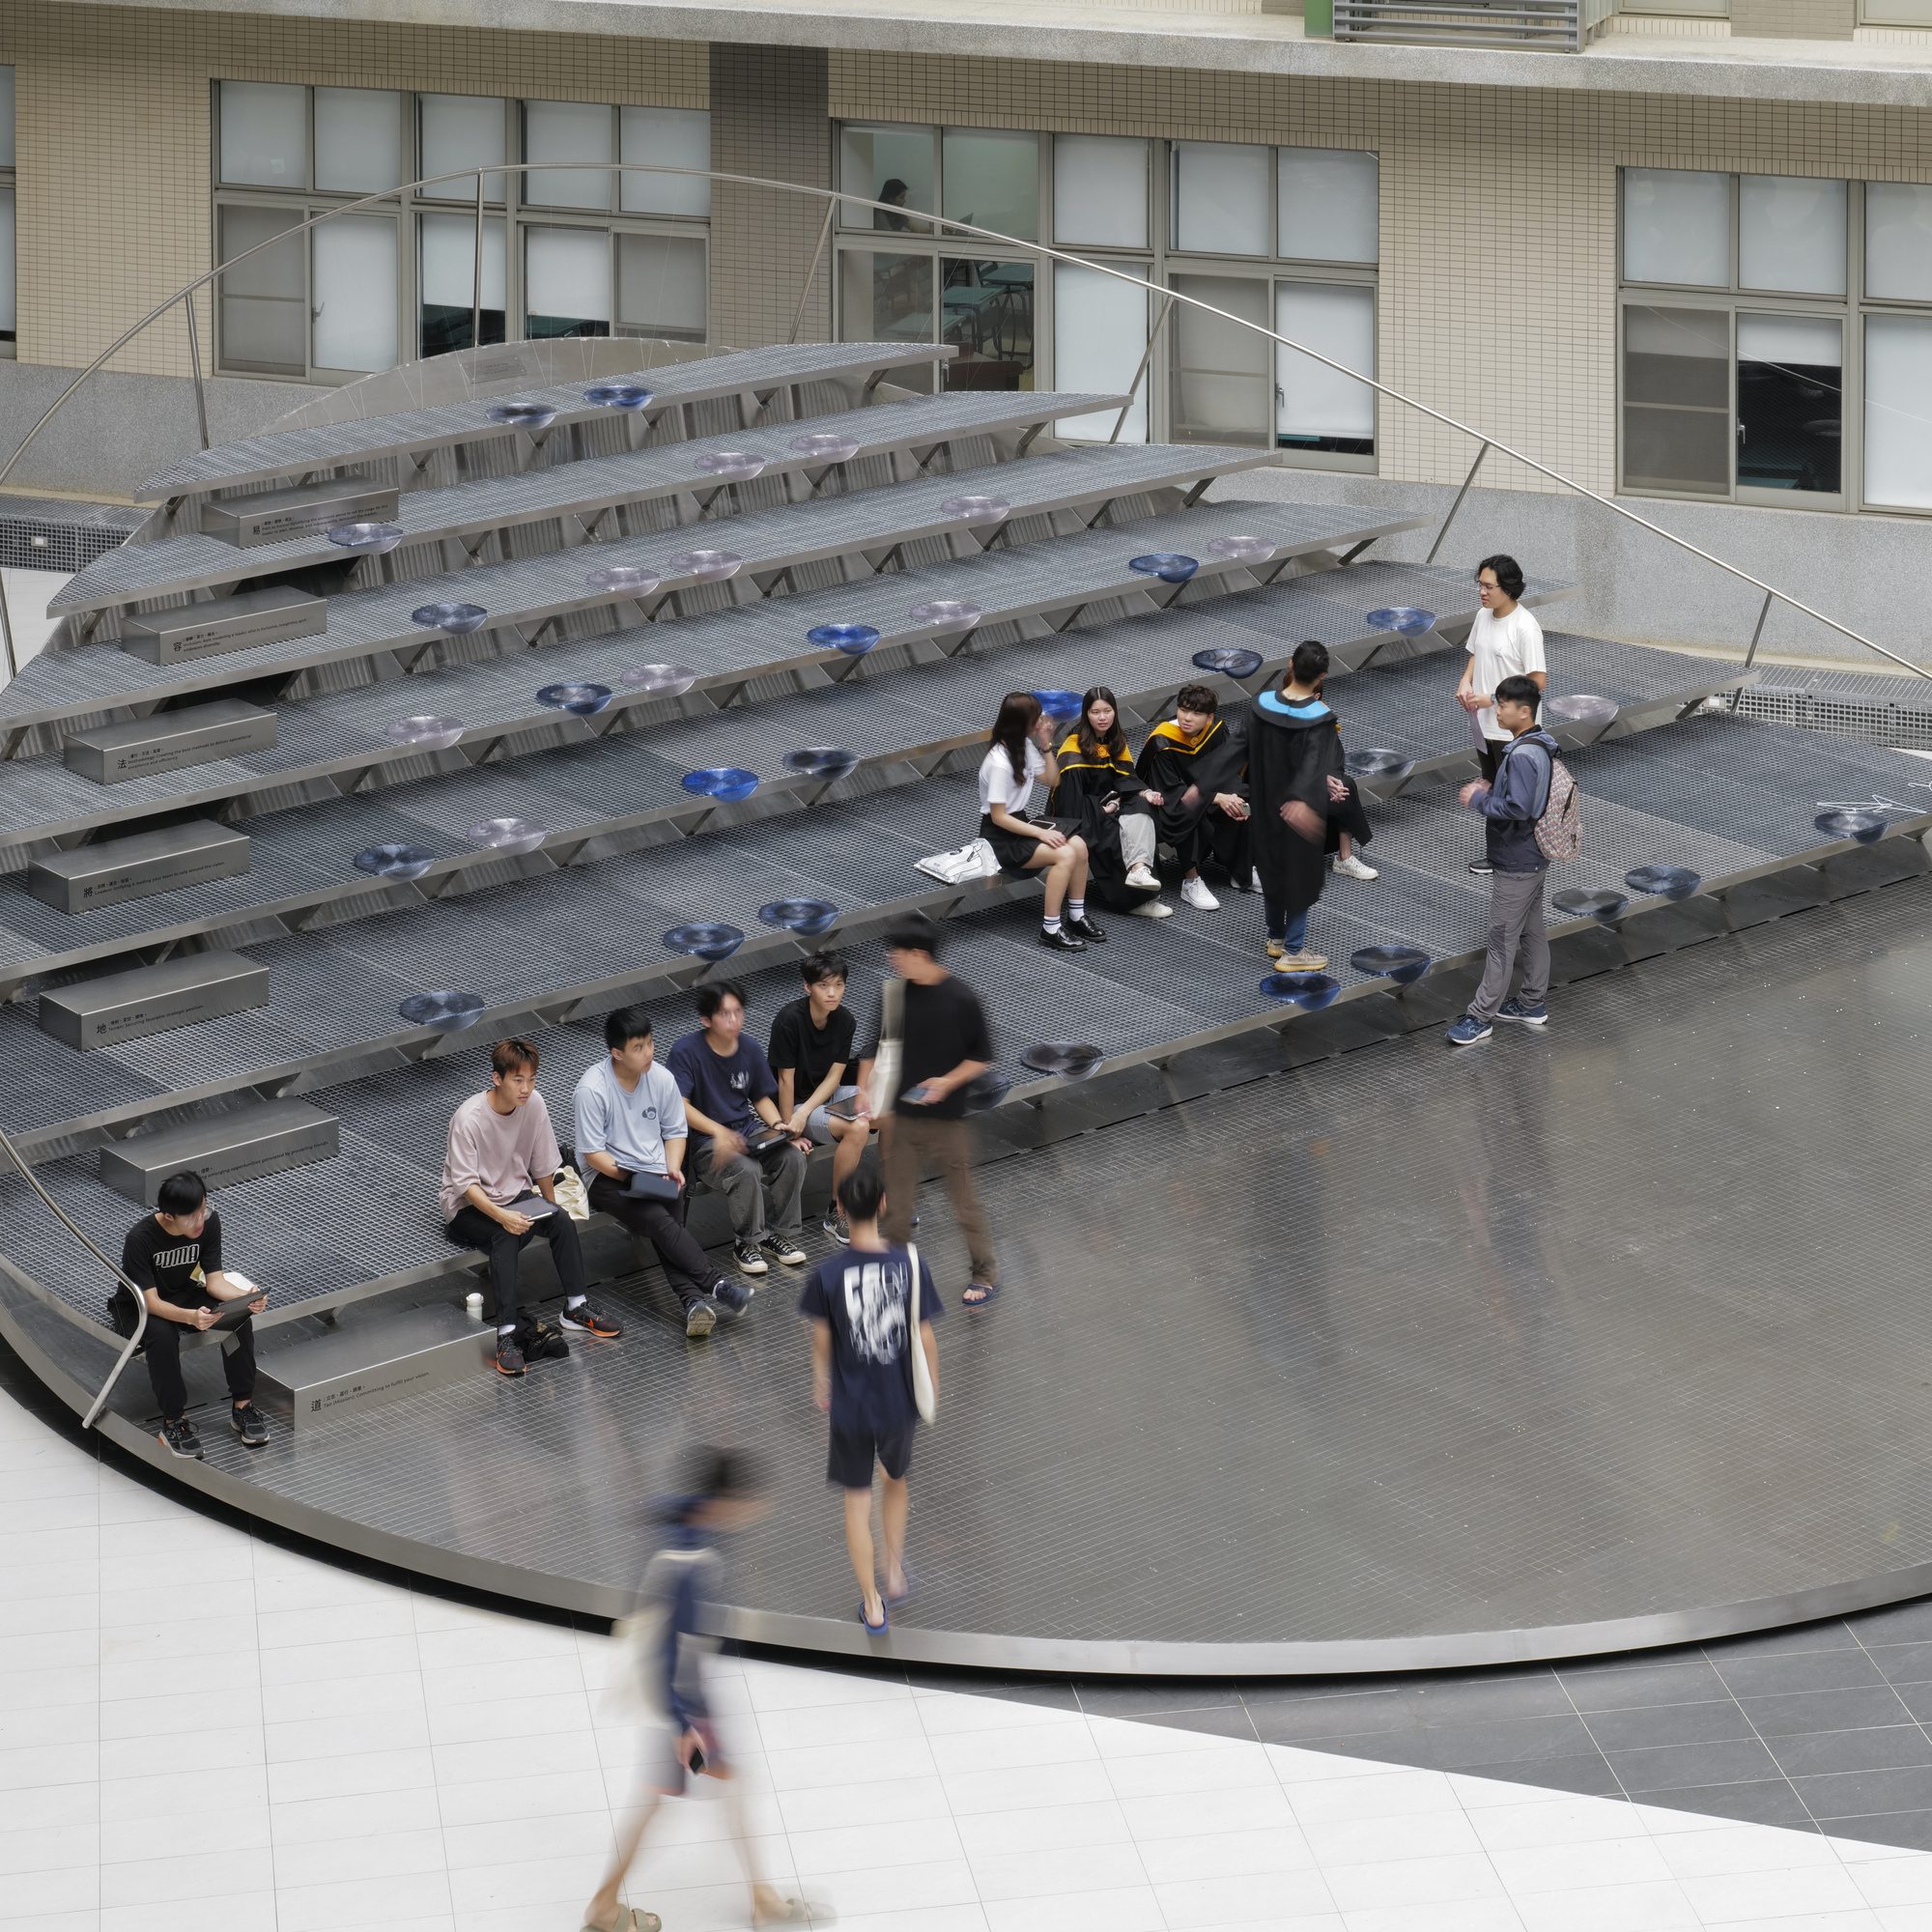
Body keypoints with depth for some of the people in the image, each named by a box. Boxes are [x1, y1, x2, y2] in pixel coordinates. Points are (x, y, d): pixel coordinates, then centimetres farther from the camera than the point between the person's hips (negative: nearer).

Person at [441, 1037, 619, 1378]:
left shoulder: (534, 1104, -8)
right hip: (467, 1208, -5)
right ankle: (507, 1334, -40)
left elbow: (543, 1165, 6)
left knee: (563, 1221, -21)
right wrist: (501, 1216, -37)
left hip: (515, 1195, 6)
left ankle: (576, 1308, -9)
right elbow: (464, 1183, -25)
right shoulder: (468, 1118, -24)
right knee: (507, 1237, -35)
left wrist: (550, 1209, 9)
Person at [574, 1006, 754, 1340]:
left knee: (669, 1228, -25)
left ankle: (693, 1300, -43)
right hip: (608, 1176, -4)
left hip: (656, 1172, 4)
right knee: (657, 1219, -31)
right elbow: (592, 1153, -12)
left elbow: (675, 1131, 13)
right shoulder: (592, 1090, -14)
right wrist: (630, 1178, -20)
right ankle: (715, 1285, -36)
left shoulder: (661, 1079, 1)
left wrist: (673, 1168, -5)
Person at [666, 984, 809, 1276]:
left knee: (793, 1156, -20)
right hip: (704, 1140, -6)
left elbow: (762, 1098, 15)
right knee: (746, 1170, -34)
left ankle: (780, 1232, -2)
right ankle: (747, 1242, -11)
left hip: (748, 1129, 6)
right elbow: (680, 1106, -20)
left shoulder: (750, 1050, 4)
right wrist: (719, 1132, -33)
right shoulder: (686, 1052, -13)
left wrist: (778, 1125, -6)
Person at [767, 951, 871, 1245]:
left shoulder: (845, 1020, -5)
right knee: (857, 1128, -30)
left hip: (827, 1094, 6)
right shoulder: (790, 1019, -23)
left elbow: (834, 1076, -6)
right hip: (795, 1104, -6)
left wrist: (804, 1113, -21)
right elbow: (786, 1079, -20)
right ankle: (836, 1216, -18)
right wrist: (790, 1130, -18)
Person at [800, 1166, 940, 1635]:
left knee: (857, 1501, 13)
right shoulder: (911, 1266, -14)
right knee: (896, 1481, 29)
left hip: (851, 1405, -1)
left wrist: (821, 1384, 16)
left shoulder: (827, 1274, -15)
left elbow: (822, 1340, -3)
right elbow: (925, 1338, -6)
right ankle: (896, 1573, 35)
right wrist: (933, 1387, 11)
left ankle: (872, 1604, 16)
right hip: (899, 1402, 1)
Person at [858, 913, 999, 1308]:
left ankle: (985, 1272, 21)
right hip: (900, 1116, 4)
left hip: (946, 1118, -4)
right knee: (896, 1201, 12)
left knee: (964, 1199, 6)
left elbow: (981, 1057, -6)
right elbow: (874, 1052, 9)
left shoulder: (961, 1000, -14)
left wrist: (948, 1082, -20)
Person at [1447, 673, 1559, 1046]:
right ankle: (1533, 1003, 30)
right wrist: (1490, 791, 6)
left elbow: (1517, 808, -32)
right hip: (1532, 858, 10)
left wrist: (1478, 801, -18)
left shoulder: (1523, 756, -26)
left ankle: (1480, 1017, 6)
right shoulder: (1540, 744, 6)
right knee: (1532, 932, 19)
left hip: (1515, 865, -10)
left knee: (1502, 941, -1)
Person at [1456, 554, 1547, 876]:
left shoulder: (1525, 627, -22)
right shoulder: (1483, 617, 2)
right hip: (1485, 724, 8)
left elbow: (1539, 681, -21)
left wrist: (1494, 698, -22)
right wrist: (1466, 682, -3)